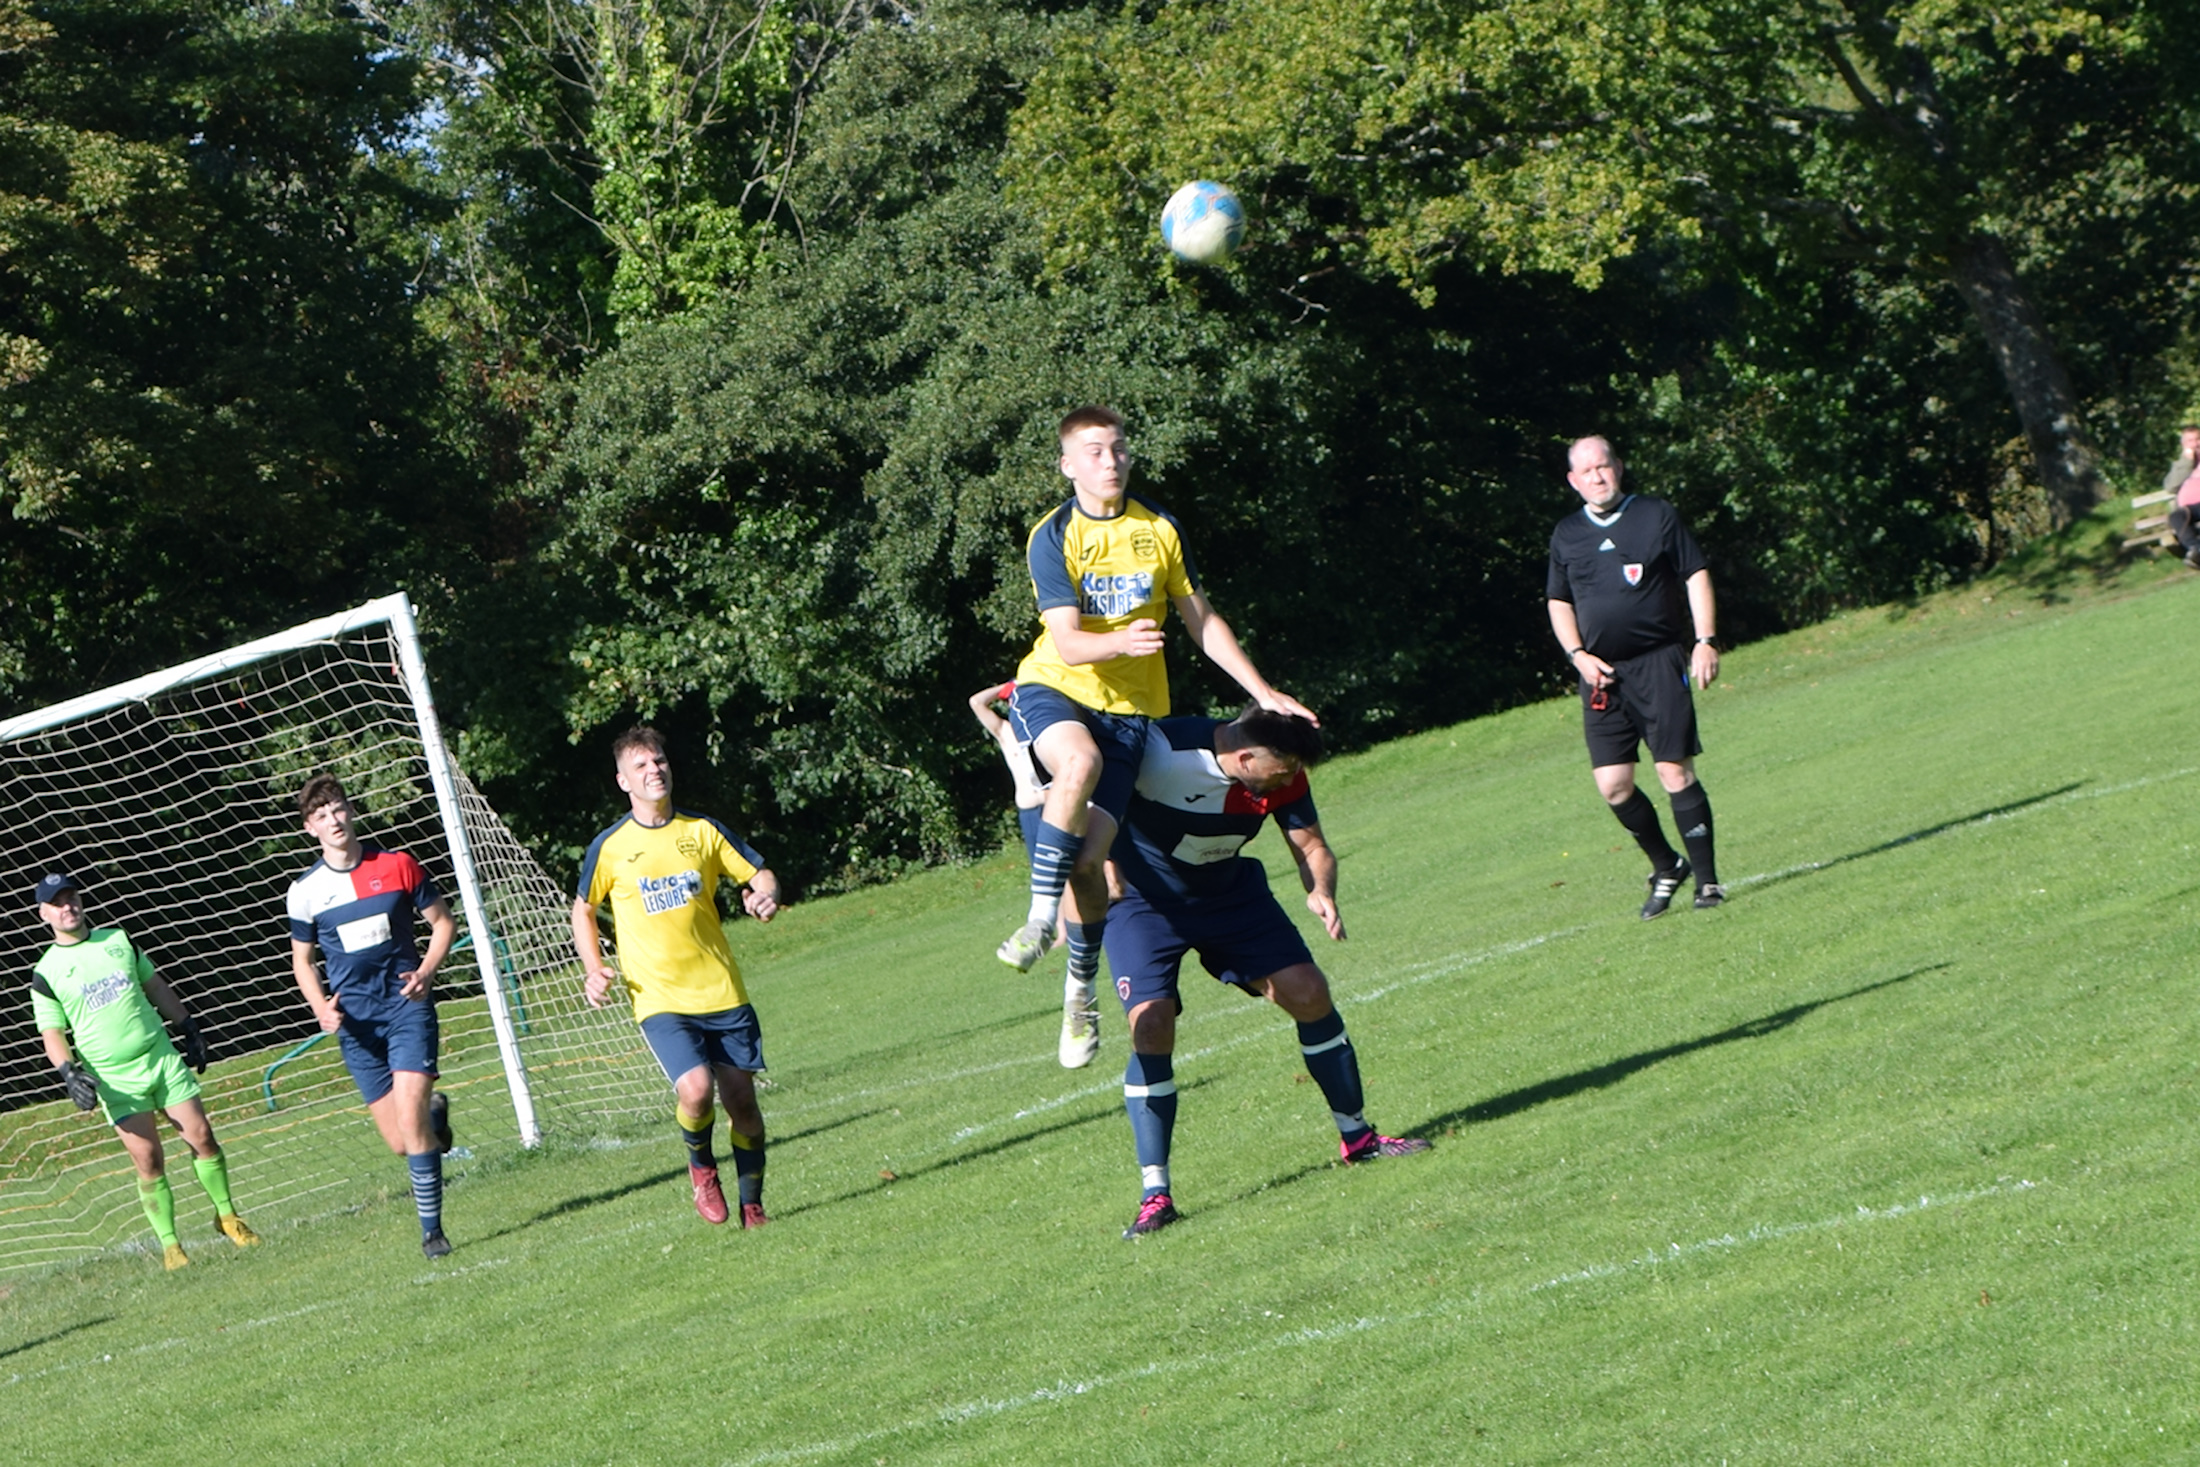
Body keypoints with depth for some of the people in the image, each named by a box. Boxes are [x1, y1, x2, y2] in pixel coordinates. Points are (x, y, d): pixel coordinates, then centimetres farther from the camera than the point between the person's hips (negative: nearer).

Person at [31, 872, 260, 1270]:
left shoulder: (118, 940, 9)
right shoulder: (46, 972, -1)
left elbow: (156, 987, 18)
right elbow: (52, 1033, -1)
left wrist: (189, 1029, 17)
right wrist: (70, 1073, -16)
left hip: (161, 1057, 3)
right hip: (115, 1078, -3)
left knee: (201, 1137, -1)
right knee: (148, 1161, -7)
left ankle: (227, 1216, 16)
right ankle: (169, 1246, 1)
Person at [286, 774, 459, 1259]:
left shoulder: (396, 866, -1)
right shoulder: (306, 890, 2)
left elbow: (442, 922, 9)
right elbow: (301, 960, 13)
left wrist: (426, 971, -9)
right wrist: (320, 1005, -6)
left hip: (407, 1003, -2)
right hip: (355, 1018, 2)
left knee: (408, 1117, -18)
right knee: (399, 1142, 0)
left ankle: (431, 1229, -7)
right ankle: (434, 1111, 37)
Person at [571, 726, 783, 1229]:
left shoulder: (702, 830, 5)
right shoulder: (609, 848, 0)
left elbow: (759, 873, 12)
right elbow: (583, 910, 12)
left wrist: (765, 894, -12)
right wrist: (594, 970, -2)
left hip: (723, 993, 3)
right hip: (659, 999, -3)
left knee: (741, 1097, 3)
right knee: (695, 1087, -23)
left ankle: (752, 1205, 21)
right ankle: (700, 1165, 8)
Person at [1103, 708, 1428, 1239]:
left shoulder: (1283, 775, -19)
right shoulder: (1161, 753, -34)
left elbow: (1311, 846, -7)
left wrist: (1321, 891, -28)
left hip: (1229, 891, 5)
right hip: (1142, 900, -5)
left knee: (1308, 993, -2)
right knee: (1151, 1025, -21)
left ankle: (1356, 1137, 19)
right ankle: (1154, 1194, -13)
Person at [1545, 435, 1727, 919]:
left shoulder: (1657, 516, 3)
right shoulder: (1566, 535, 11)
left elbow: (1696, 576, 3)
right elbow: (1558, 602, 19)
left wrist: (1706, 640, -7)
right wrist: (1578, 655, 3)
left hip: (1659, 662, -3)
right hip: (1602, 674, 3)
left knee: (1676, 774, -9)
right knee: (1612, 784, -3)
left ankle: (1707, 879, -1)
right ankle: (1666, 866, 17)